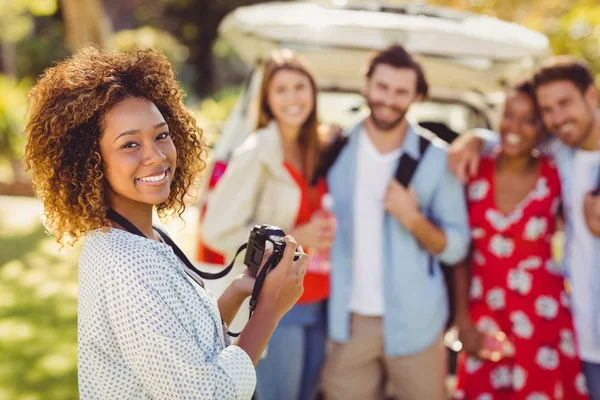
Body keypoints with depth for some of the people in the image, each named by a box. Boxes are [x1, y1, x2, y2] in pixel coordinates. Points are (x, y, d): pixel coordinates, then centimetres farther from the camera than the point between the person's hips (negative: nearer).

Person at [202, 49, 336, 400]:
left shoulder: (316, 150, 7)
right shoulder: (257, 154, -14)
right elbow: (217, 231, -16)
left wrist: (325, 232, 1)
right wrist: (292, 238, -20)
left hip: (318, 305, 7)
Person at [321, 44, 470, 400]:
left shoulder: (437, 158, -5)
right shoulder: (338, 150, 1)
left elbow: (456, 248, -4)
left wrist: (413, 220, -19)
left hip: (414, 323, -1)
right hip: (350, 321, 2)